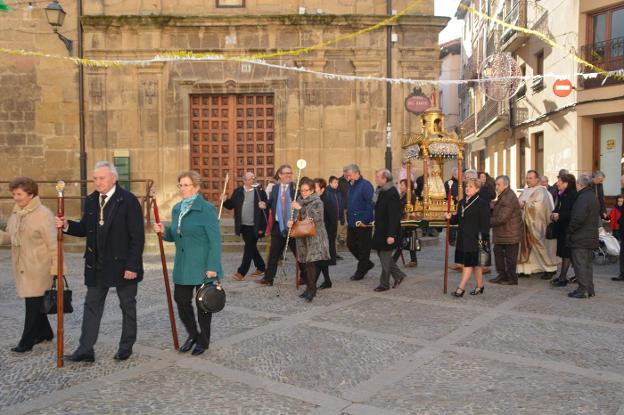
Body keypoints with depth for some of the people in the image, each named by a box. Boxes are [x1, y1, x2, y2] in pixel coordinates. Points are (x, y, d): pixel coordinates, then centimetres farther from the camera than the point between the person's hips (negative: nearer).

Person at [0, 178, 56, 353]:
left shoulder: (43, 214, -14)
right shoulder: (15, 214, 10)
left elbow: (53, 243, -15)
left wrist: (56, 268, -16)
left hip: (38, 268, -7)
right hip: (22, 267, 7)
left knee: (33, 304, -1)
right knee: (35, 302, 16)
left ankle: (27, 341, 7)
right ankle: (44, 332, 30)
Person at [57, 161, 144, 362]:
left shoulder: (128, 200, -13)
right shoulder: (91, 200, 7)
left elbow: (138, 237, -15)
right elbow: (85, 229, 13)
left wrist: (132, 266, -18)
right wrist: (67, 225, -8)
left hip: (122, 264, -6)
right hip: (96, 265, 6)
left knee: (127, 305, 9)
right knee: (92, 305, 8)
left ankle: (126, 346, 24)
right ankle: (86, 349, 16)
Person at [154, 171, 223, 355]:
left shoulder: (206, 209, -12)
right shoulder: (177, 209, 9)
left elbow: (215, 240, -14)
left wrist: (212, 267, -19)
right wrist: (164, 231, -4)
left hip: (202, 266, -6)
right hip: (182, 266, 6)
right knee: (181, 300, 5)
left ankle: (203, 340, 25)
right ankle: (192, 334, 29)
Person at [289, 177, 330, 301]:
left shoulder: (317, 202, -5)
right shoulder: (300, 201, 12)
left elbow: (316, 218, -17)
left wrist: (301, 208, -20)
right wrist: (292, 222, -4)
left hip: (315, 237, -6)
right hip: (303, 236, 6)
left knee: (311, 263, -13)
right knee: (306, 263, 6)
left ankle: (311, 289, -7)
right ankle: (310, 288, 15)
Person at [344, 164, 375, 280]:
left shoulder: (365, 185, -13)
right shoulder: (352, 186, 13)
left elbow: (370, 204, -19)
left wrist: (365, 221, -20)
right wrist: (349, 219, 12)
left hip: (363, 224, -9)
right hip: (352, 223, 9)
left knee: (363, 248, 2)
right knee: (351, 245, 13)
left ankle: (360, 272, 13)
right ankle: (367, 263, 29)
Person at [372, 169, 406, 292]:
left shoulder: (392, 194, -20)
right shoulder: (381, 191, 9)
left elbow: (394, 216, -23)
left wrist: (391, 234, -25)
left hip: (388, 231, -9)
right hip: (380, 229, 9)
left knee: (385, 257, 1)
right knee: (382, 254, 16)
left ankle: (384, 284, 13)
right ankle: (398, 275, 30)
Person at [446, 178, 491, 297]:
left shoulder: (482, 203, -9)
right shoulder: (462, 202, 13)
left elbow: (484, 222, -12)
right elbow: (458, 219, 18)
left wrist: (483, 238, -17)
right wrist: (451, 217, -3)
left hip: (474, 238, -7)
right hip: (463, 237, 7)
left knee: (469, 263, -5)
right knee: (475, 263, 15)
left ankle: (461, 288, -5)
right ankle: (480, 286, 26)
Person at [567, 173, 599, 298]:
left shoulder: (583, 198, -18)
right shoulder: (593, 196, 14)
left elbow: (578, 219, -26)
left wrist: (570, 230, -13)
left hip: (580, 238, -10)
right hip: (591, 237, 10)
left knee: (580, 264, -4)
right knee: (587, 264, 16)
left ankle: (583, 290, -2)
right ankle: (590, 289, 21)